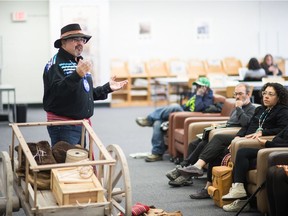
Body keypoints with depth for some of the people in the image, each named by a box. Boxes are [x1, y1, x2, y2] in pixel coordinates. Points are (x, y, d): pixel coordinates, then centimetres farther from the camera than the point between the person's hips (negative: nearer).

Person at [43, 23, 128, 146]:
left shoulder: (81, 62, 19)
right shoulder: (56, 64, -11)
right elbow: (57, 91, -28)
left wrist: (108, 88, 17)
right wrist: (77, 75, -39)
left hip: (81, 124, 9)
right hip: (63, 126, -9)